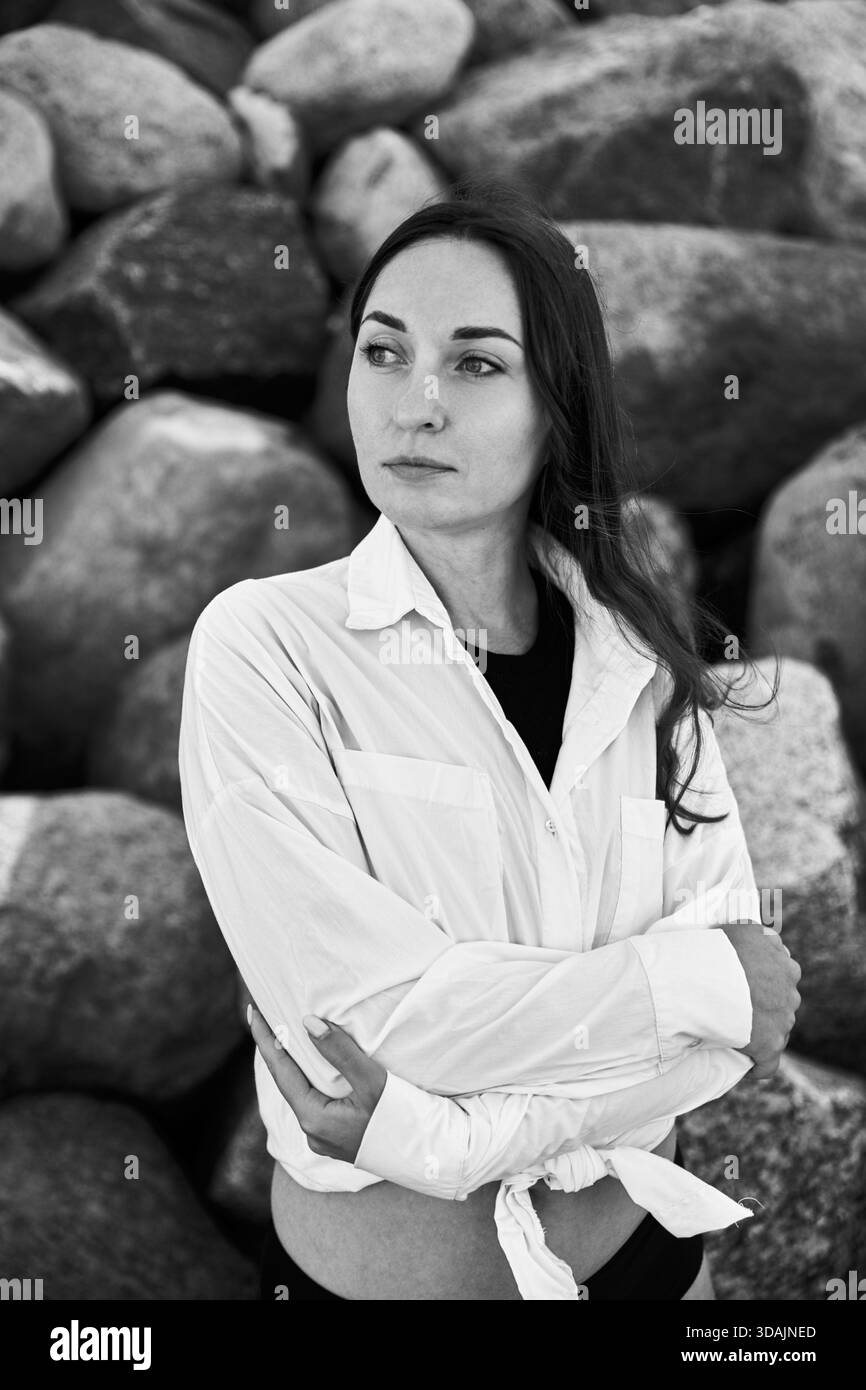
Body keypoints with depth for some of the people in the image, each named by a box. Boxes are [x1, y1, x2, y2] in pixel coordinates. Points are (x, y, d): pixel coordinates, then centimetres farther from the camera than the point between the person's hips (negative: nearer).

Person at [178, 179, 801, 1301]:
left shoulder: (646, 665, -6)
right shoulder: (262, 645, -15)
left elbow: (740, 1025, -11)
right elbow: (367, 1015, -23)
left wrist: (453, 1132, -22)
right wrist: (695, 979, -16)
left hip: (642, 1247, 3)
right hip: (364, 1265, -2)